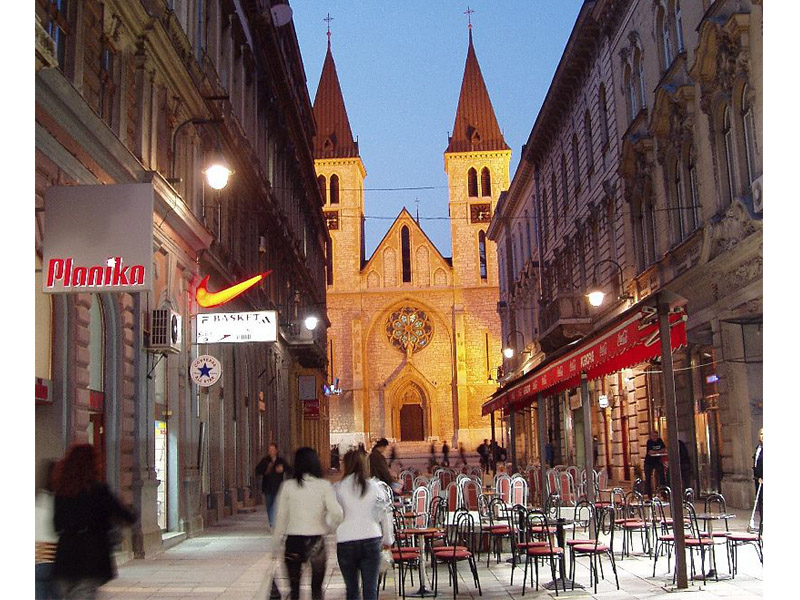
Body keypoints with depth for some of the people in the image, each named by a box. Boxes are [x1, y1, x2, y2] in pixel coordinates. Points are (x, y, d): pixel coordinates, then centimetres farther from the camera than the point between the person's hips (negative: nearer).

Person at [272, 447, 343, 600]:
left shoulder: (288, 485, -3)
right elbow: (337, 513, -14)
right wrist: (328, 527, 5)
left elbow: (281, 516, -1)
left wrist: (277, 542, 8)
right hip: (316, 541, 0)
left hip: (293, 541, 0)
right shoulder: (324, 485, -5)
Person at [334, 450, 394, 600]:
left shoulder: (338, 488, -2)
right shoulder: (374, 486, 2)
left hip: (345, 542, -1)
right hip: (371, 539, 1)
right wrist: (388, 539, 16)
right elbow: (386, 514, 6)